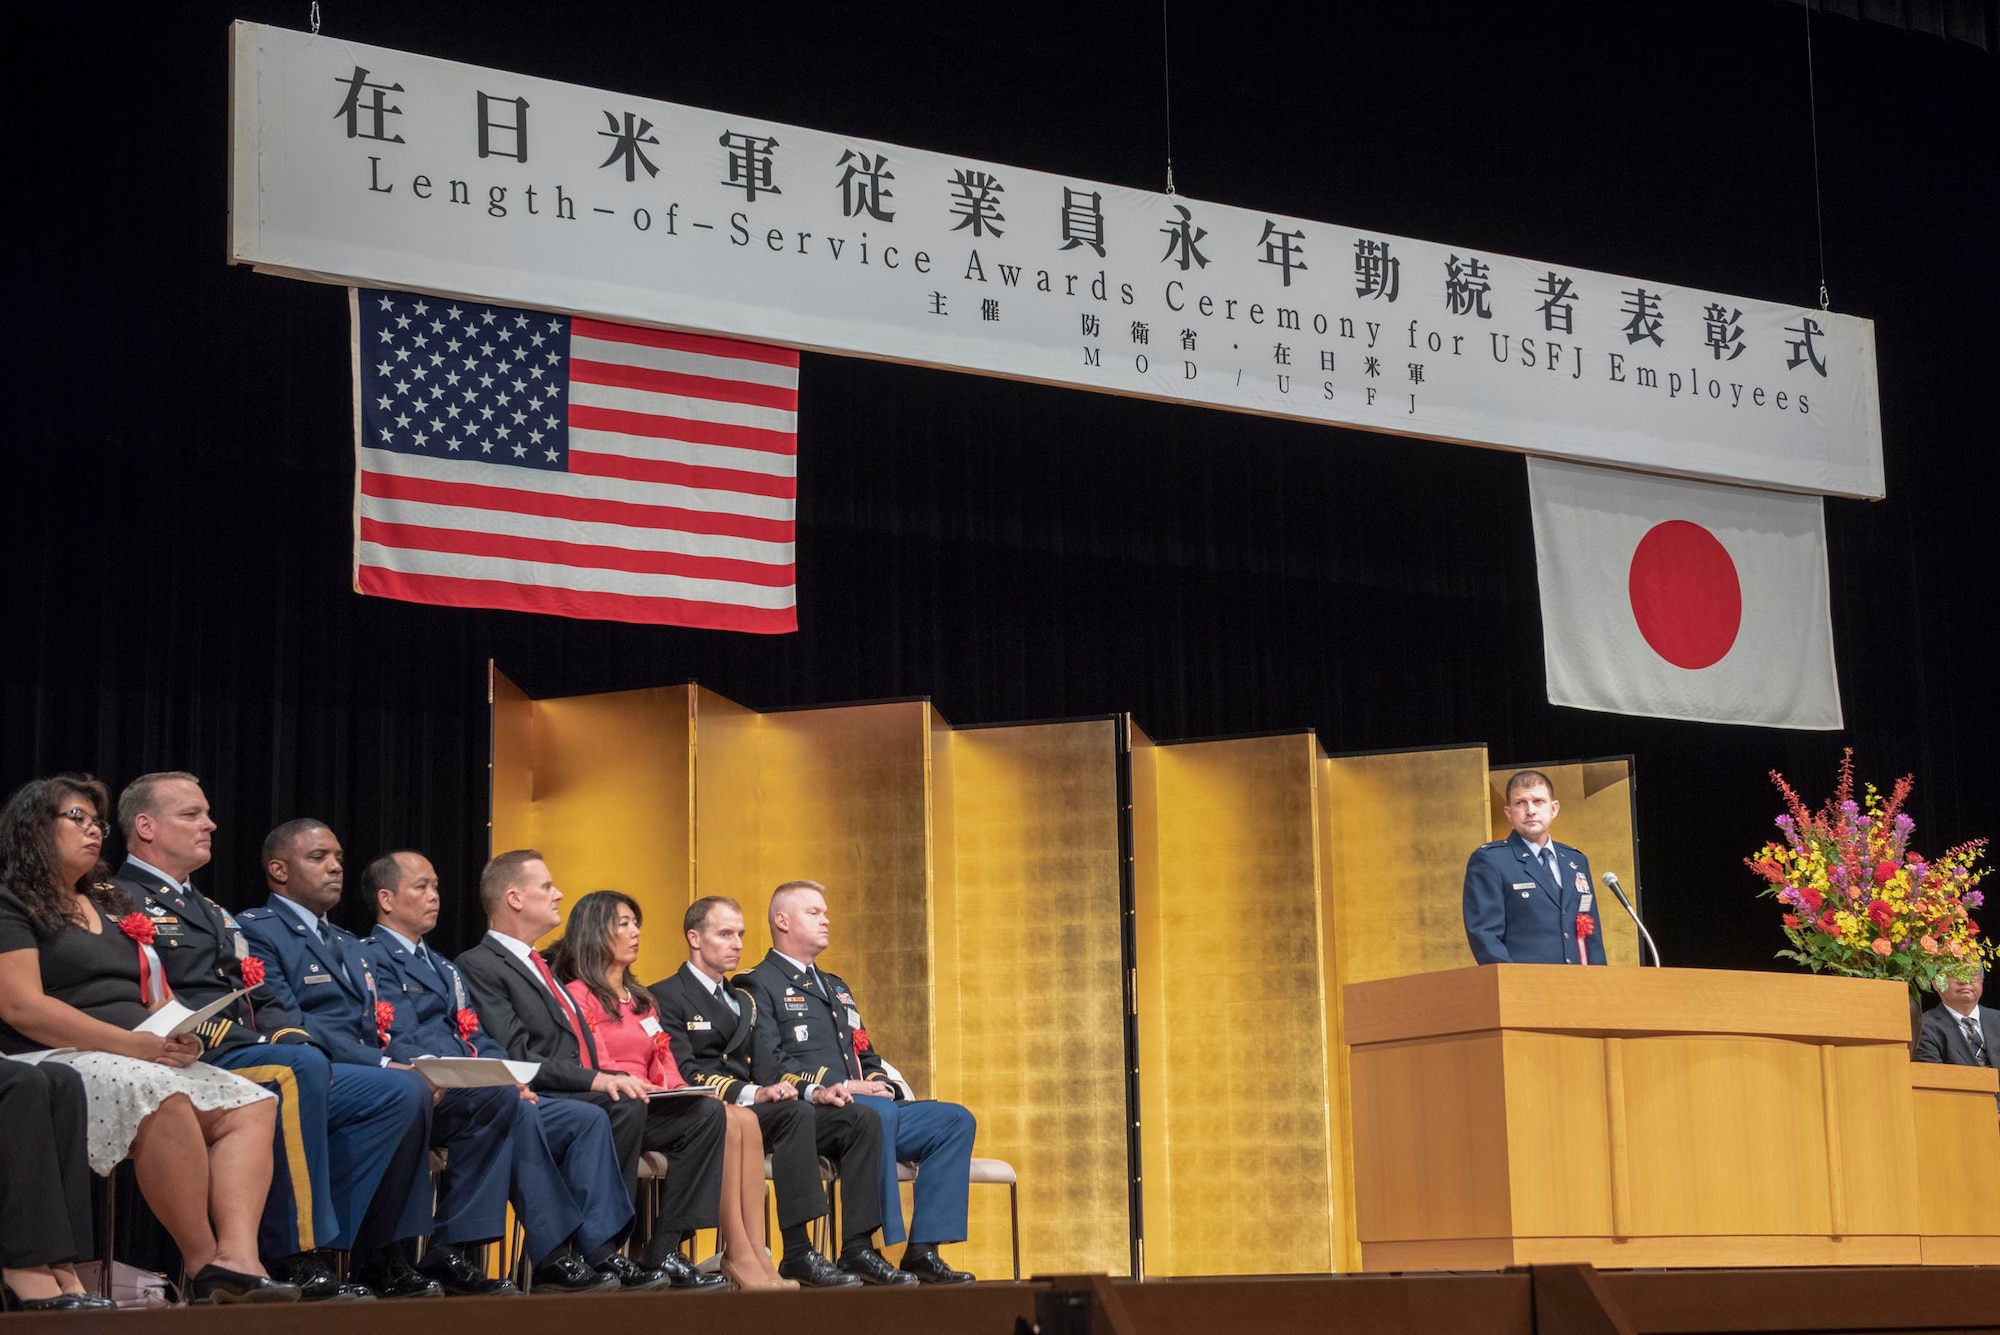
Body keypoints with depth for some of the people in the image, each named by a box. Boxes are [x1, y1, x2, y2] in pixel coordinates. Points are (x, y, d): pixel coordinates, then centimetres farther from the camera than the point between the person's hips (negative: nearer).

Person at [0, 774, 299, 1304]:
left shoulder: (113, 908, 27)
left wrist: (180, 1035, -3)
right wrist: (136, 1045, -19)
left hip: (148, 1060, 8)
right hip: (62, 1062, -8)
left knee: (252, 1105, -17)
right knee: (163, 1099, -37)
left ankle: (237, 1258, -36)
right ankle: (203, 1267, -31)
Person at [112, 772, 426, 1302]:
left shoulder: (213, 913, 32)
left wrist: (289, 1034, 1)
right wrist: (238, 1038, -19)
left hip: (258, 1060, 9)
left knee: (398, 1095, -8)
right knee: (299, 1068, -37)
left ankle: (313, 1249, -15)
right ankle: (298, 1258, -34)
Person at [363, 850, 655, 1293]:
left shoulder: (445, 967, 30)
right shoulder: (375, 957, 0)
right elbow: (401, 1046, -13)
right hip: (432, 1100, -9)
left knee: (588, 1118, -8)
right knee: (516, 1109, -35)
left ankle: (599, 1251, -20)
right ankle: (552, 1259, -32)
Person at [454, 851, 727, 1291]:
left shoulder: (540, 966, 26)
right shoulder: (479, 966, -5)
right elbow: (517, 1058, -16)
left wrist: (615, 1077, 4)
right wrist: (595, 1079, -24)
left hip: (593, 1097, 9)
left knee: (705, 1113, -6)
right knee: (626, 1108, -36)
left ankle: (662, 1251, -10)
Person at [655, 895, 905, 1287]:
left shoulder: (744, 1001, 30)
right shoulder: (668, 997, 2)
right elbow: (683, 1073, -12)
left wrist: (813, 1091, 2)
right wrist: (751, 1093, -25)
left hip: (752, 1107, 8)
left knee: (863, 1121, -12)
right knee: (795, 1113, -36)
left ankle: (857, 1250, -20)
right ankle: (798, 1255, -38)